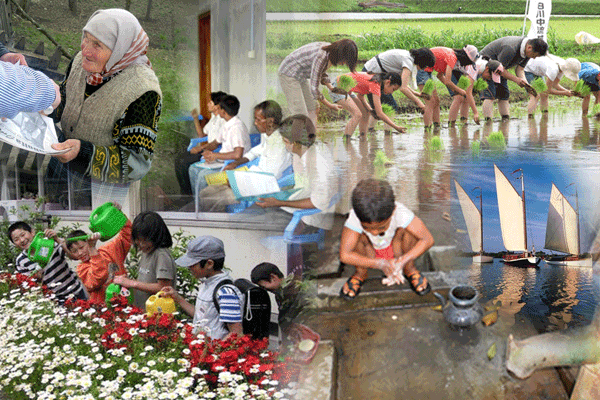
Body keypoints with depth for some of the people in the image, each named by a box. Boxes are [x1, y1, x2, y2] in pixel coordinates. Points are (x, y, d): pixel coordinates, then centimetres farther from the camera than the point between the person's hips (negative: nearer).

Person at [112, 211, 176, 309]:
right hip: (139, 310, 8)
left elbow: (163, 288, -17)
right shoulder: (145, 253, 16)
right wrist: (127, 280, 3)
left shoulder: (162, 255, -12)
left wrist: (132, 283, -12)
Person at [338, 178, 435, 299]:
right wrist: (381, 264, -41)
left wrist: (404, 260, -40)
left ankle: (409, 269, -2)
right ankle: (361, 273, -3)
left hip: (396, 248, 1)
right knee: (359, 237, -31)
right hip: (369, 254, 0)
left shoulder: (400, 213, -34)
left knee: (407, 231, -28)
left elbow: (428, 240, -30)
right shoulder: (355, 218, -36)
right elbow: (344, 255, -40)